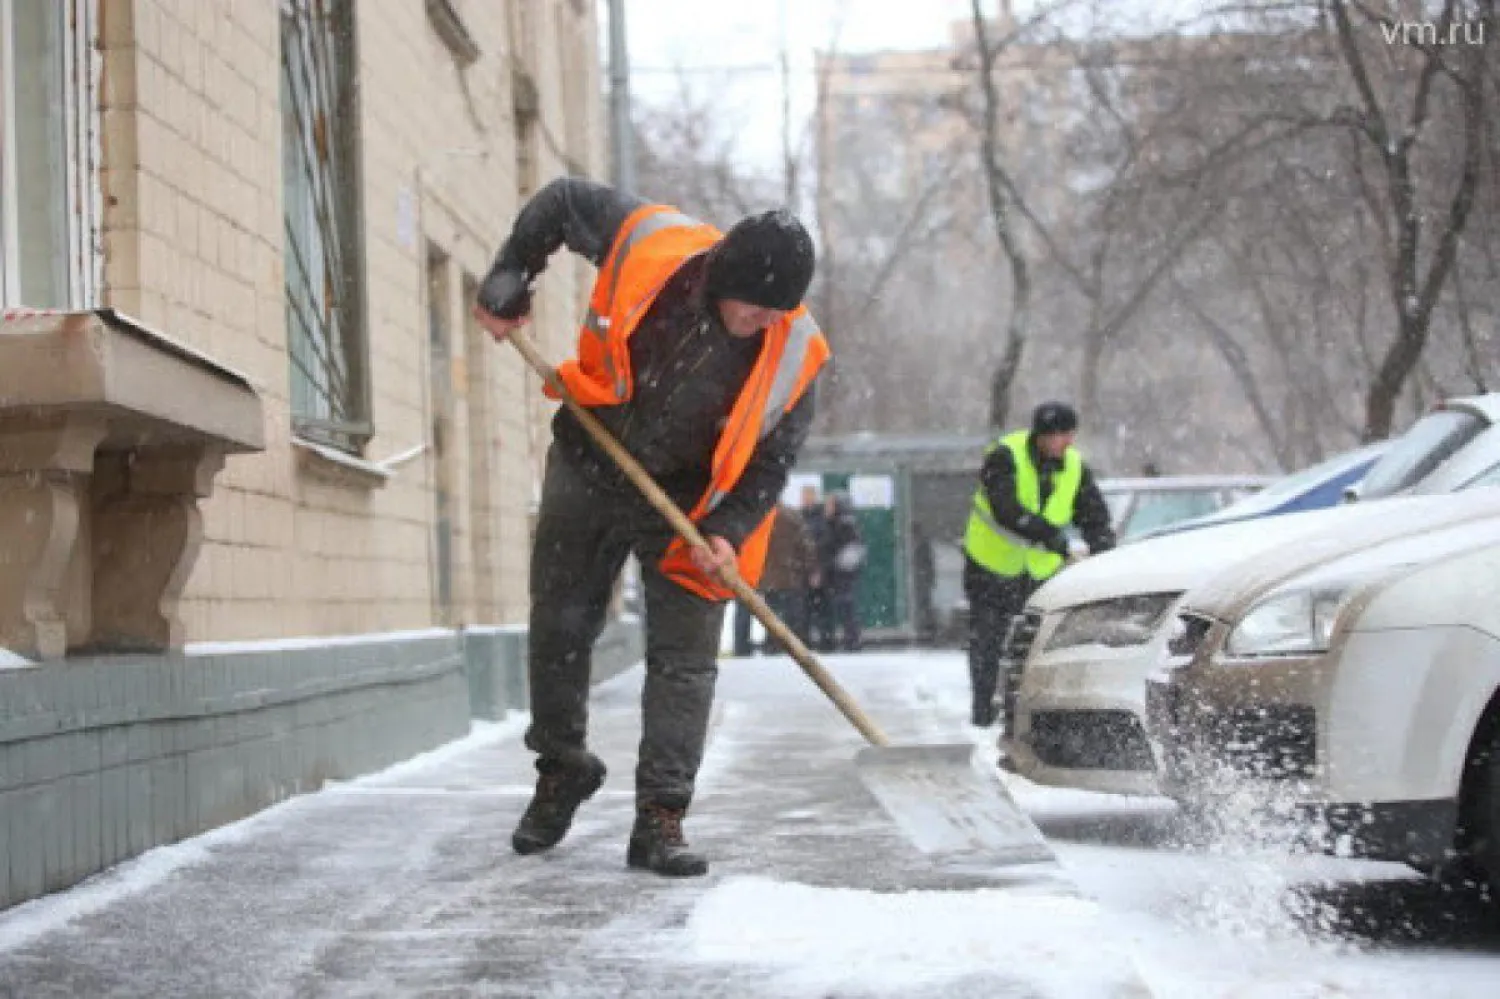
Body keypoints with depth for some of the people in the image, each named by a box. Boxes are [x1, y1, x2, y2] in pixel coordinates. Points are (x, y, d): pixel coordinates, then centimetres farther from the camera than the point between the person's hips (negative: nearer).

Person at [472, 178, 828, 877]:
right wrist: (507, 287, -2)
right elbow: (560, 201, -3)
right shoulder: (649, 243, -21)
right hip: (588, 473, 1)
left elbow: (774, 457, -7)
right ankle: (562, 770, 32)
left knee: (684, 660, -6)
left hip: (687, 507, -1)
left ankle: (660, 819, 0)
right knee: (558, 630, 11)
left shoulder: (794, 355, -19)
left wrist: (728, 531, -20)